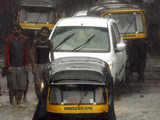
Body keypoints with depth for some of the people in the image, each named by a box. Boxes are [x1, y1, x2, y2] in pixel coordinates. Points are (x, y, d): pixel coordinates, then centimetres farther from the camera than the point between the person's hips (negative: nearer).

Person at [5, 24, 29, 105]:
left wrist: (26, 64, 6)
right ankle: (12, 100, 11)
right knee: (12, 86, 0)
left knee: (22, 85, 0)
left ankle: (19, 100, 12)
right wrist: (8, 65, -9)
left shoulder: (23, 39, 8)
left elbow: (26, 53, 11)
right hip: (12, 66, -2)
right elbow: (7, 53, -3)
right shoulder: (9, 40, -1)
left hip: (21, 66, 3)